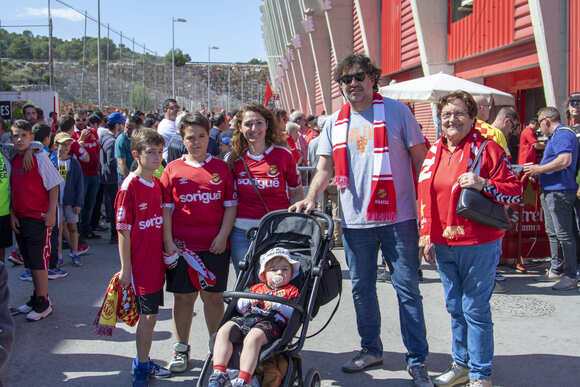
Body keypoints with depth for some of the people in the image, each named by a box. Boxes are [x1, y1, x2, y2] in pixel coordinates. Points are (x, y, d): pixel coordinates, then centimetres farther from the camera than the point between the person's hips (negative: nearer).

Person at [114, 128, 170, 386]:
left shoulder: (157, 184, 7)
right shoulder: (129, 187, -14)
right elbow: (123, 231, -15)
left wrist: (166, 252, 15)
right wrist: (125, 268, -15)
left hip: (156, 261, 7)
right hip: (139, 263, -7)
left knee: (150, 314, 15)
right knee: (148, 314, -1)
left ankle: (143, 363, 30)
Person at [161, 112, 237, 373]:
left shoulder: (221, 168, 5)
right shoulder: (173, 169, 4)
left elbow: (231, 205, 5)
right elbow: (166, 208, 3)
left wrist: (222, 236, -6)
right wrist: (168, 242, -4)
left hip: (214, 245, 0)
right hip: (181, 245, 0)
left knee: (212, 295, 7)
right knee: (183, 296, 7)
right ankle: (181, 349, 21)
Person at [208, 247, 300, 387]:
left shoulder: (291, 291, 21)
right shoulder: (256, 288, 32)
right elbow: (239, 308, 26)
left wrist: (277, 305, -10)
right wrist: (248, 300, 5)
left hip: (270, 323, -5)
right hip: (246, 318, 5)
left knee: (253, 337, -36)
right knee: (224, 331, -21)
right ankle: (219, 373, -28)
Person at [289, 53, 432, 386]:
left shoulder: (397, 112, 0)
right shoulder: (335, 123, 10)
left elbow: (421, 159, 1)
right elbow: (325, 168, 11)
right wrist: (311, 198, -5)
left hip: (397, 217, -4)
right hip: (355, 219, 4)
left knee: (408, 288, 0)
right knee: (362, 288, 12)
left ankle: (417, 360, 9)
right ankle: (371, 349, 28)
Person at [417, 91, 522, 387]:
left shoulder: (487, 149, -6)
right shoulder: (434, 153, 12)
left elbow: (515, 192, -7)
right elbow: (425, 198, 17)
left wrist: (483, 184, -23)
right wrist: (426, 236, 12)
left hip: (478, 244, -6)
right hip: (443, 244, 6)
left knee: (475, 309, -2)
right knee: (455, 307, 15)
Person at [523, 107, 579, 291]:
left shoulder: (563, 134, -13)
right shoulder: (555, 136, 21)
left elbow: (565, 160, -27)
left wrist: (539, 169, -18)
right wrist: (537, 171, 17)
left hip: (560, 191, -11)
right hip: (550, 191, 11)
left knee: (564, 234, -8)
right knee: (552, 233, 16)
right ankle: (556, 270, 26)